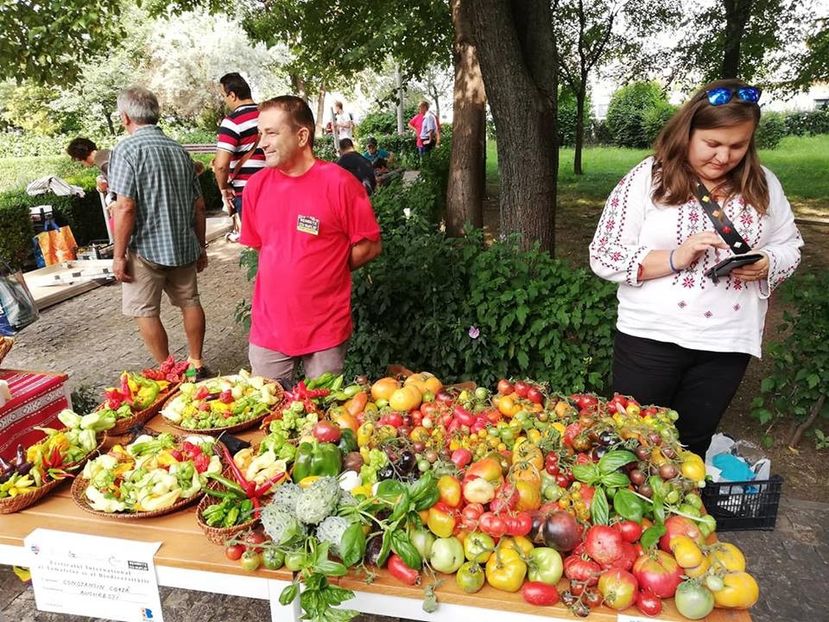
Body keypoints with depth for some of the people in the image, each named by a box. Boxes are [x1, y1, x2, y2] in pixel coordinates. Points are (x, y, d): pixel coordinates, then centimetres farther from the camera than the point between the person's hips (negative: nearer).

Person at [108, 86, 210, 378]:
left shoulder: (127, 149, -10)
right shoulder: (179, 149, 7)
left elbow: (126, 207, -17)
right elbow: (199, 205, 9)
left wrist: (119, 255, -10)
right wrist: (201, 247, 18)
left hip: (146, 248, -6)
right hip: (183, 245, 6)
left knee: (145, 311, 7)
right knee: (190, 302, 16)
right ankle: (196, 364, 24)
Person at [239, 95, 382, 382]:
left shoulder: (339, 183, -13)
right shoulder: (257, 184, 2)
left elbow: (370, 246, -8)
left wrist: (324, 274, -4)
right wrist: (282, 274, 6)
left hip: (325, 332, -4)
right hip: (268, 329, 4)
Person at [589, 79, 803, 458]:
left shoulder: (762, 184, 3)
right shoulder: (647, 178, -9)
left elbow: (789, 247, 12)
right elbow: (603, 256, -11)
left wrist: (765, 265, -11)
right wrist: (674, 258, -23)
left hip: (728, 343, 4)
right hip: (652, 338, -3)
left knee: (691, 450, 19)